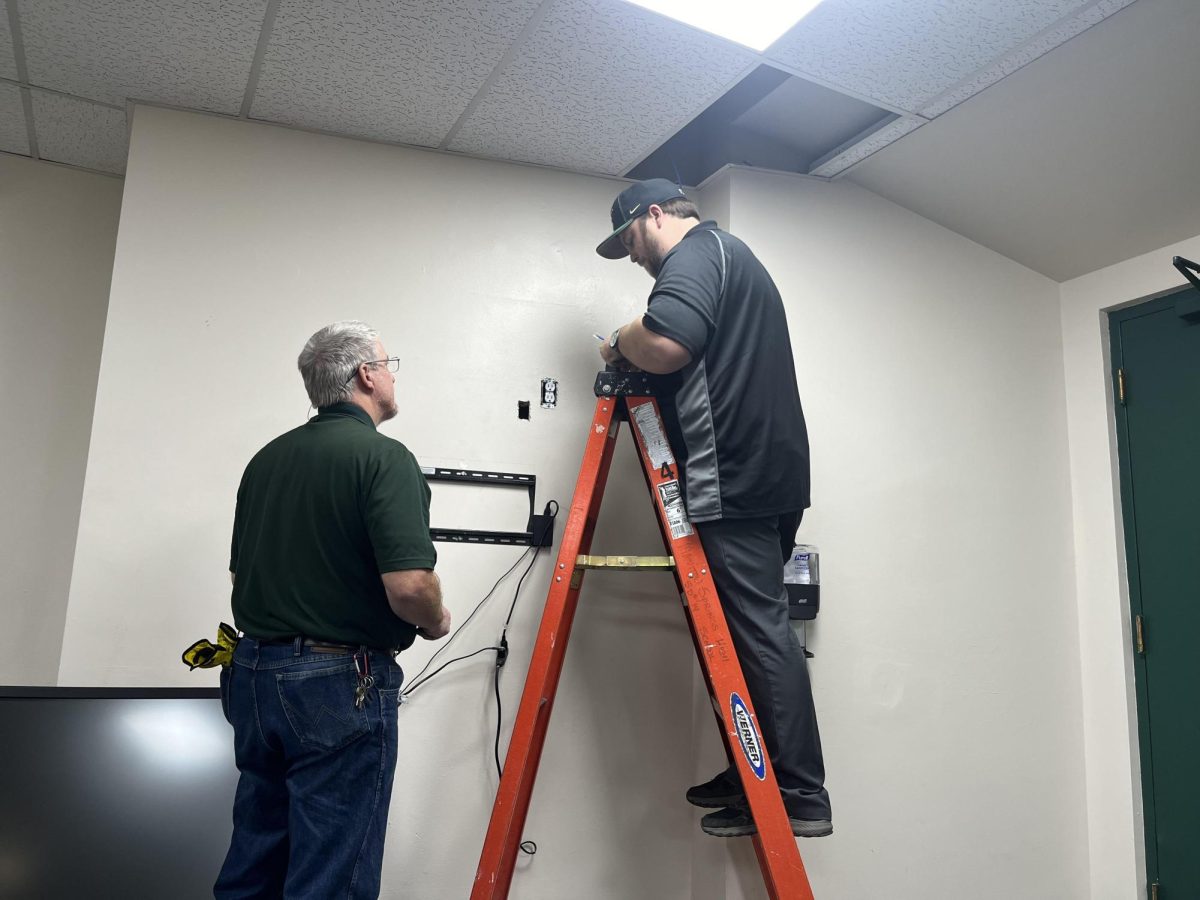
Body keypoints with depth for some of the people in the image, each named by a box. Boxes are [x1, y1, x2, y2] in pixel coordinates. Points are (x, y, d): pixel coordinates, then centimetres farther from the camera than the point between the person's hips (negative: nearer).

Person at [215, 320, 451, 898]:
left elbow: (240, 570, 17)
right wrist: (436, 623, -4)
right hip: (339, 682, -8)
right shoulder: (383, 457, -14)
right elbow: (409, 585, -24)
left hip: (252, 675, 8)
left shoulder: (266, 459, 10)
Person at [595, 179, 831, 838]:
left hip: (734, 480, -10)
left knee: (757, 630, -8)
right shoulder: (736, 258, 29)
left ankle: (800, 796, -3)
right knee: (753, 628, 12)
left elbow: (665, 344, -23)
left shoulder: (696, 252, -3)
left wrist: (620, 344, -2)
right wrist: (637, 363, 20)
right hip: (773, 475, 10)